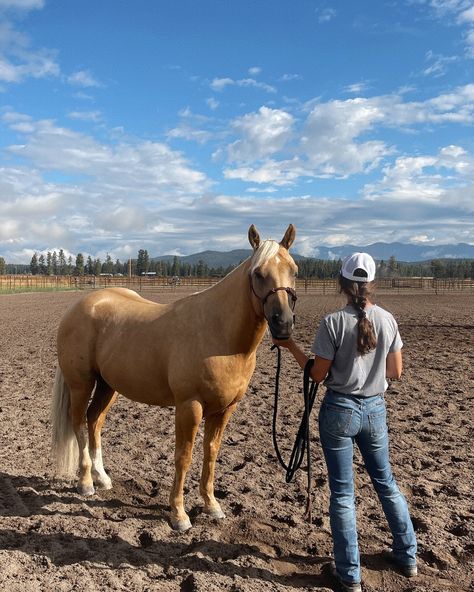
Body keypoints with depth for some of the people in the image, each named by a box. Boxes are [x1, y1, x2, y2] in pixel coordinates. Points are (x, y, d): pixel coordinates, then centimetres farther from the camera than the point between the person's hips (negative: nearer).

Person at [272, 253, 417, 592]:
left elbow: (318, 375, -10)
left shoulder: (333, 323, -17)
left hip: (339, 410, -4)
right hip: (375, 410, 4)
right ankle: (408, 556, 39)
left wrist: (291, 346, 0)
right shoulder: (388, 320, -4)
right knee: (386, 482, 24)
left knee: (342, 493, 9)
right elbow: (396, 372, 3)